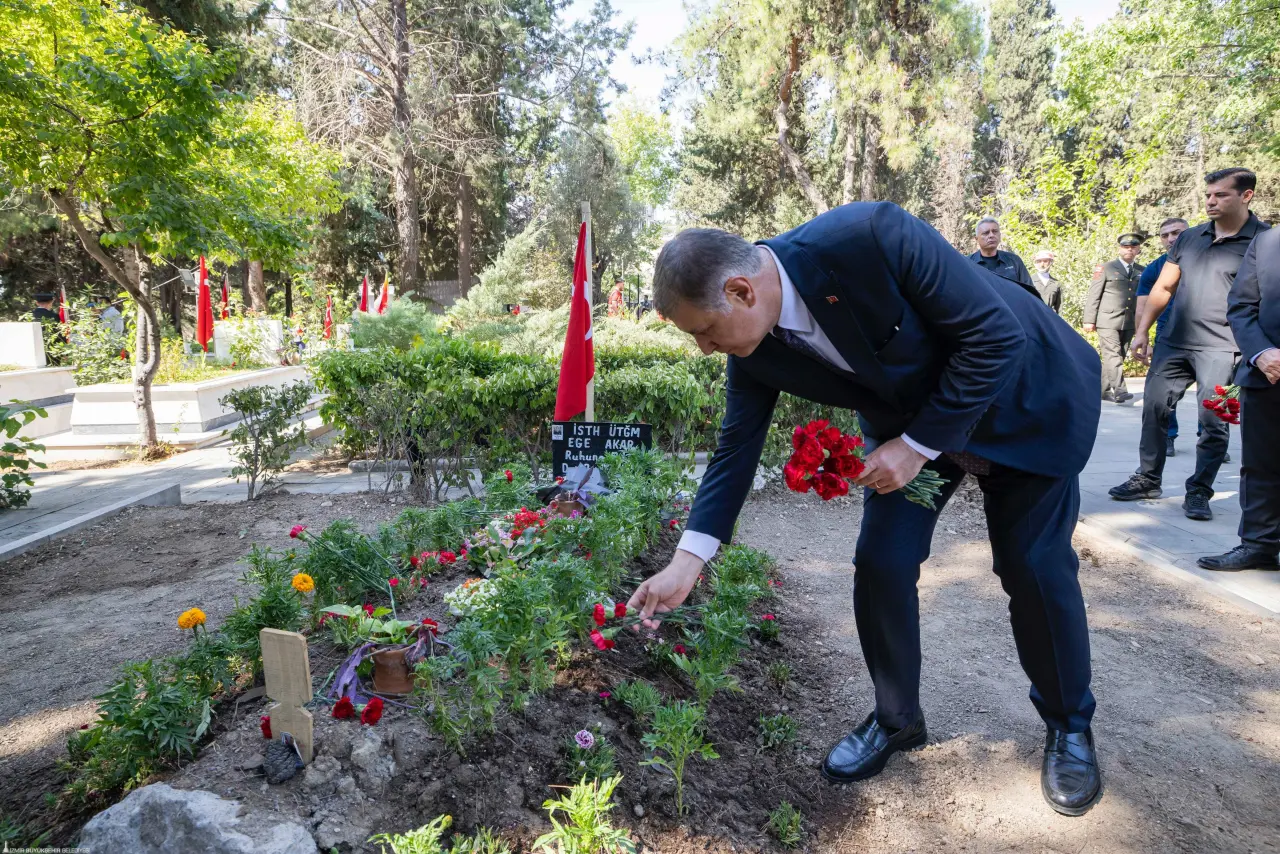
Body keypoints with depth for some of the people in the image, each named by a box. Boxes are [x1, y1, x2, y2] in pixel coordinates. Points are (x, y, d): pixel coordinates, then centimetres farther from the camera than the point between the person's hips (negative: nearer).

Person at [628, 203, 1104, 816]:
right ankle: (896, 719, 20)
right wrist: (686, 562, -15)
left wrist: (917, 446, -25)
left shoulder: (871, 237, -37)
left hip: (1023, 400, -4)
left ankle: (1069, 724, 26)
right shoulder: (752, 348, -18)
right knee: (881, 565, -3)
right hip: (907, 421, 5)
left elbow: (996, 336, -29)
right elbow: (737, 446, -10)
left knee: (1034, 568, -1)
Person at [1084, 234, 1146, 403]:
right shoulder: (1105, 268, 3)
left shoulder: (1142, 272, 13)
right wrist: (1089, 320, -5)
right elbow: (1093, 295, 0)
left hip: (1129, 323, 4)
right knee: (1112, 355, -13)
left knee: (1119, 356, 5)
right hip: (1108, 321, -4)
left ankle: (1103, 390, 11)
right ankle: (1118, 390, -19)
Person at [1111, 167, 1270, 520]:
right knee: (1154, 409, 7)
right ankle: (1147, 479, 21)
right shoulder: (1189, 238, 11)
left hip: (1220, 349, -5)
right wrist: (1142, 332, 7)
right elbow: (1163, 288, 14)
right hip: (1172, 342, 5)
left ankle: (1199, 491, 10)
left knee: (1213, 422, -3)